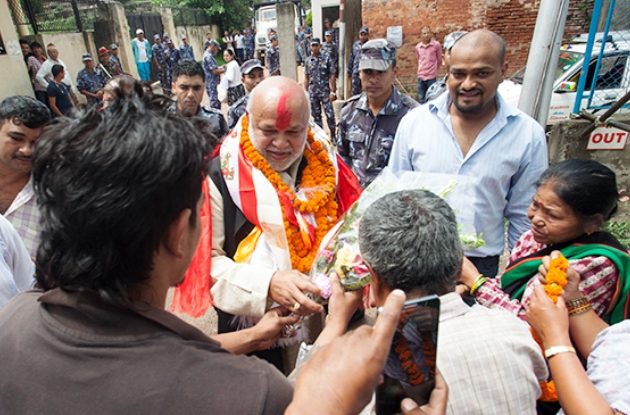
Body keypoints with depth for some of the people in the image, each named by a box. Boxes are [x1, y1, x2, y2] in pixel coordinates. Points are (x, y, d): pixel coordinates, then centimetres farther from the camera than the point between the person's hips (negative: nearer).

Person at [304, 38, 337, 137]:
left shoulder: (327, 59, -3)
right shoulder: (308, 61, 6)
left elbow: (332, 76, -5)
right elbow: (306, 78, 11)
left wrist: (333, 92, -11)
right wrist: (306, 91, 7)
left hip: (325, 92, -3)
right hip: (312, 92, 3)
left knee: (330, 114, -5)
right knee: (316, 115, 10)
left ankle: (333, 135, 9)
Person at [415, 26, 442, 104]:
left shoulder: (436, 45, -5)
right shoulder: (418, 47, 4)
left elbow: (439, 60, 5)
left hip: (432, 76, -3)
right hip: (421, 76, 3)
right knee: (421, 100, 10)